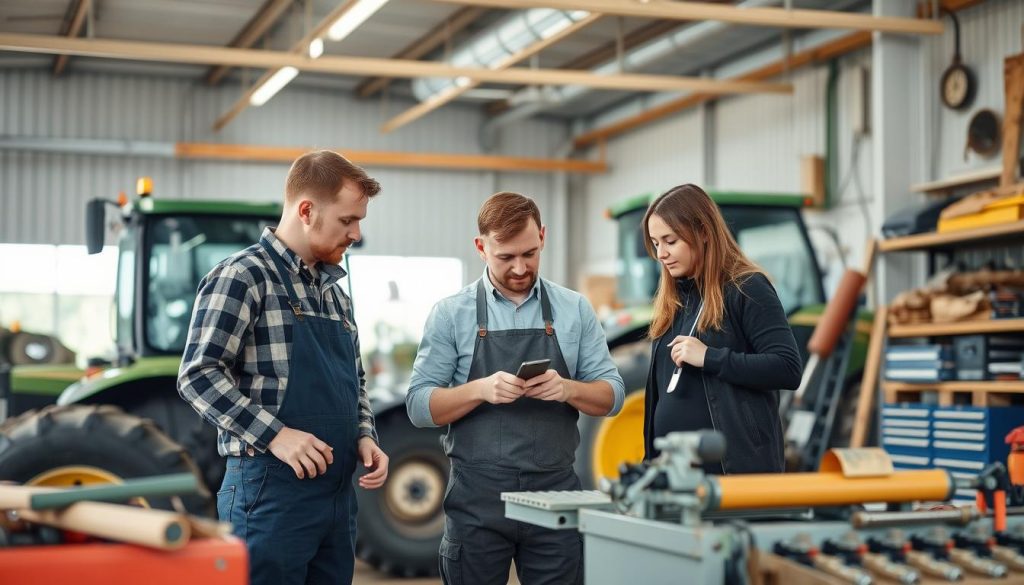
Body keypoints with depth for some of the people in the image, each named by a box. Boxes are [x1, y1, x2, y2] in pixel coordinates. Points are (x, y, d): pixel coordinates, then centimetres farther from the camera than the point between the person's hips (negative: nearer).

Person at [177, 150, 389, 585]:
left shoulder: (334, 291, 17)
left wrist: (364, 437, 6)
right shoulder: (243, 276, -8)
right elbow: (198, 375, -14)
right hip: (271, 490, -7)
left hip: (339, 492, 8)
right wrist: (274, 434, -21)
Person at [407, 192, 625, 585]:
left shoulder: (575, 310, 6)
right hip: (477, 497, -1)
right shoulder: (451, 313, 1)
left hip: (556, 494, 2)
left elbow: (611, 396, 5)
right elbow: (418, 405, -2)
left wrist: (567, 389, -16)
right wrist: (480, 389, -20)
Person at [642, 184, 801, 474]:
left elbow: (789, 370, -13)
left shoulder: (746, 288, -5)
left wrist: (710, 358, -17)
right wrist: (651, 459, 12)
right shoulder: (672, 298, 15)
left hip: (736, 466, -6)